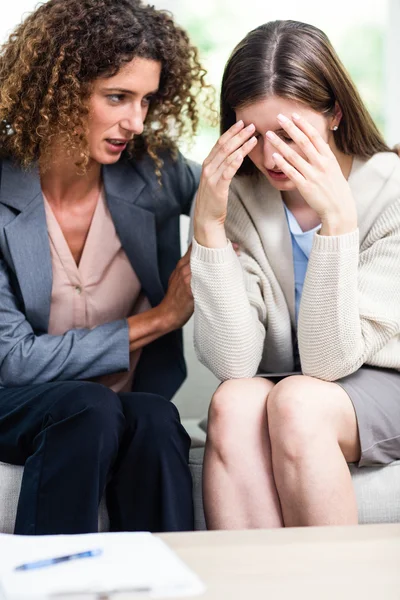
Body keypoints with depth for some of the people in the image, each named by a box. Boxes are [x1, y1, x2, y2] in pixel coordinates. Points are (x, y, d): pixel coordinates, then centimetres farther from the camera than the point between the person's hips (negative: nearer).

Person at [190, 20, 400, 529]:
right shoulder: (238, 196, -8)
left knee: (295, 402, -32)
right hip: (281, 387, 2)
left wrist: (337, 219, -30)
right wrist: (207, 224, -25)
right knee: (234, 403, -31)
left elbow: (329, 360, -21)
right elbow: (232, 363, -18)